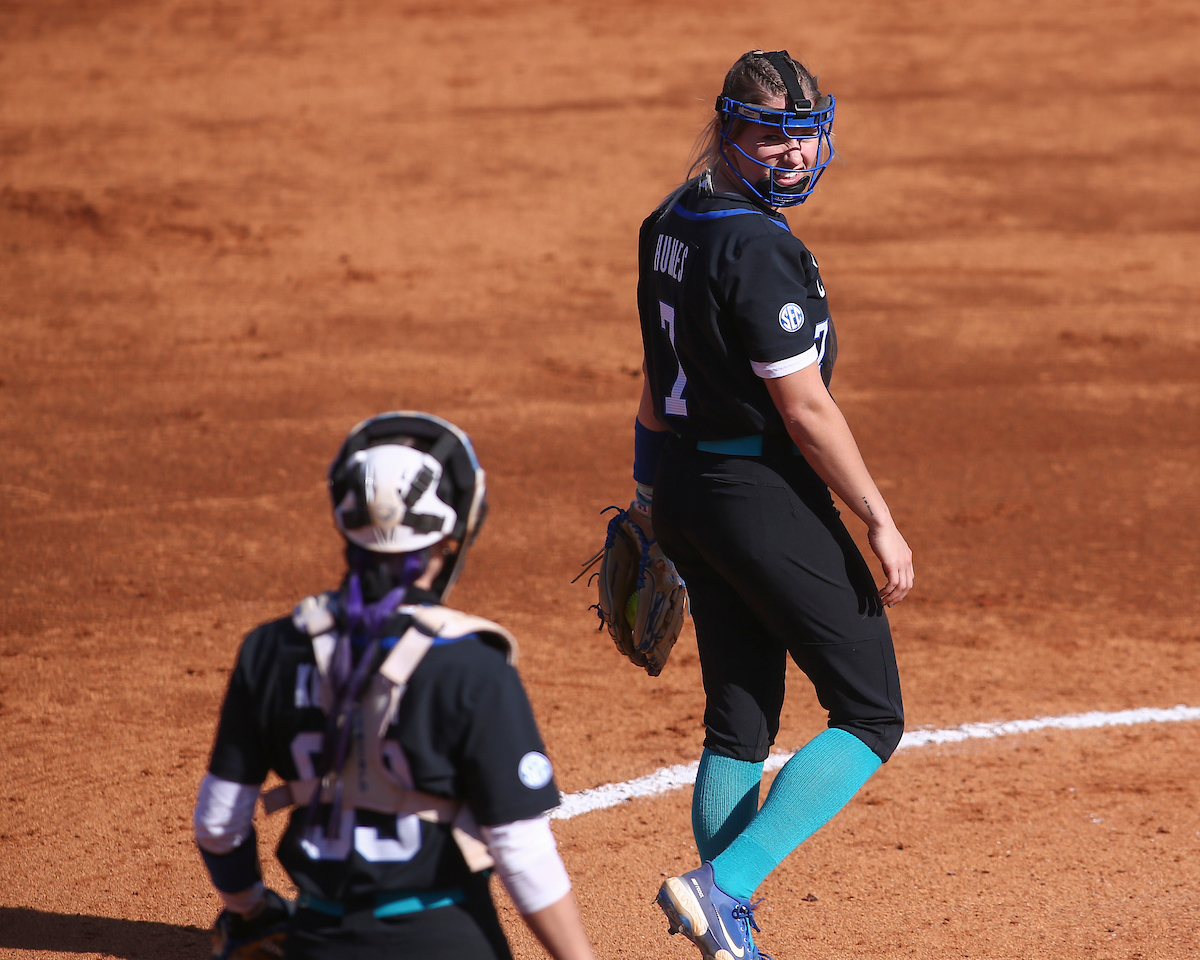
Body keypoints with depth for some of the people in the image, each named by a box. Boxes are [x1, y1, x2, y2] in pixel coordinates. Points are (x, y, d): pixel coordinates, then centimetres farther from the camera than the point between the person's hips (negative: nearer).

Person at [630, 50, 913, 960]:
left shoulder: (672, 225, 8)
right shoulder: (759, 246, -21)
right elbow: (804, 409, -21)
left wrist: (651, 491, 27)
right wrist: (880, 520, -15)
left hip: (685, 487, 9)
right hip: (762, 493, -9)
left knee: (740, 721, 16)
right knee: (871, 715, -1)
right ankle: (722, 886, -12)